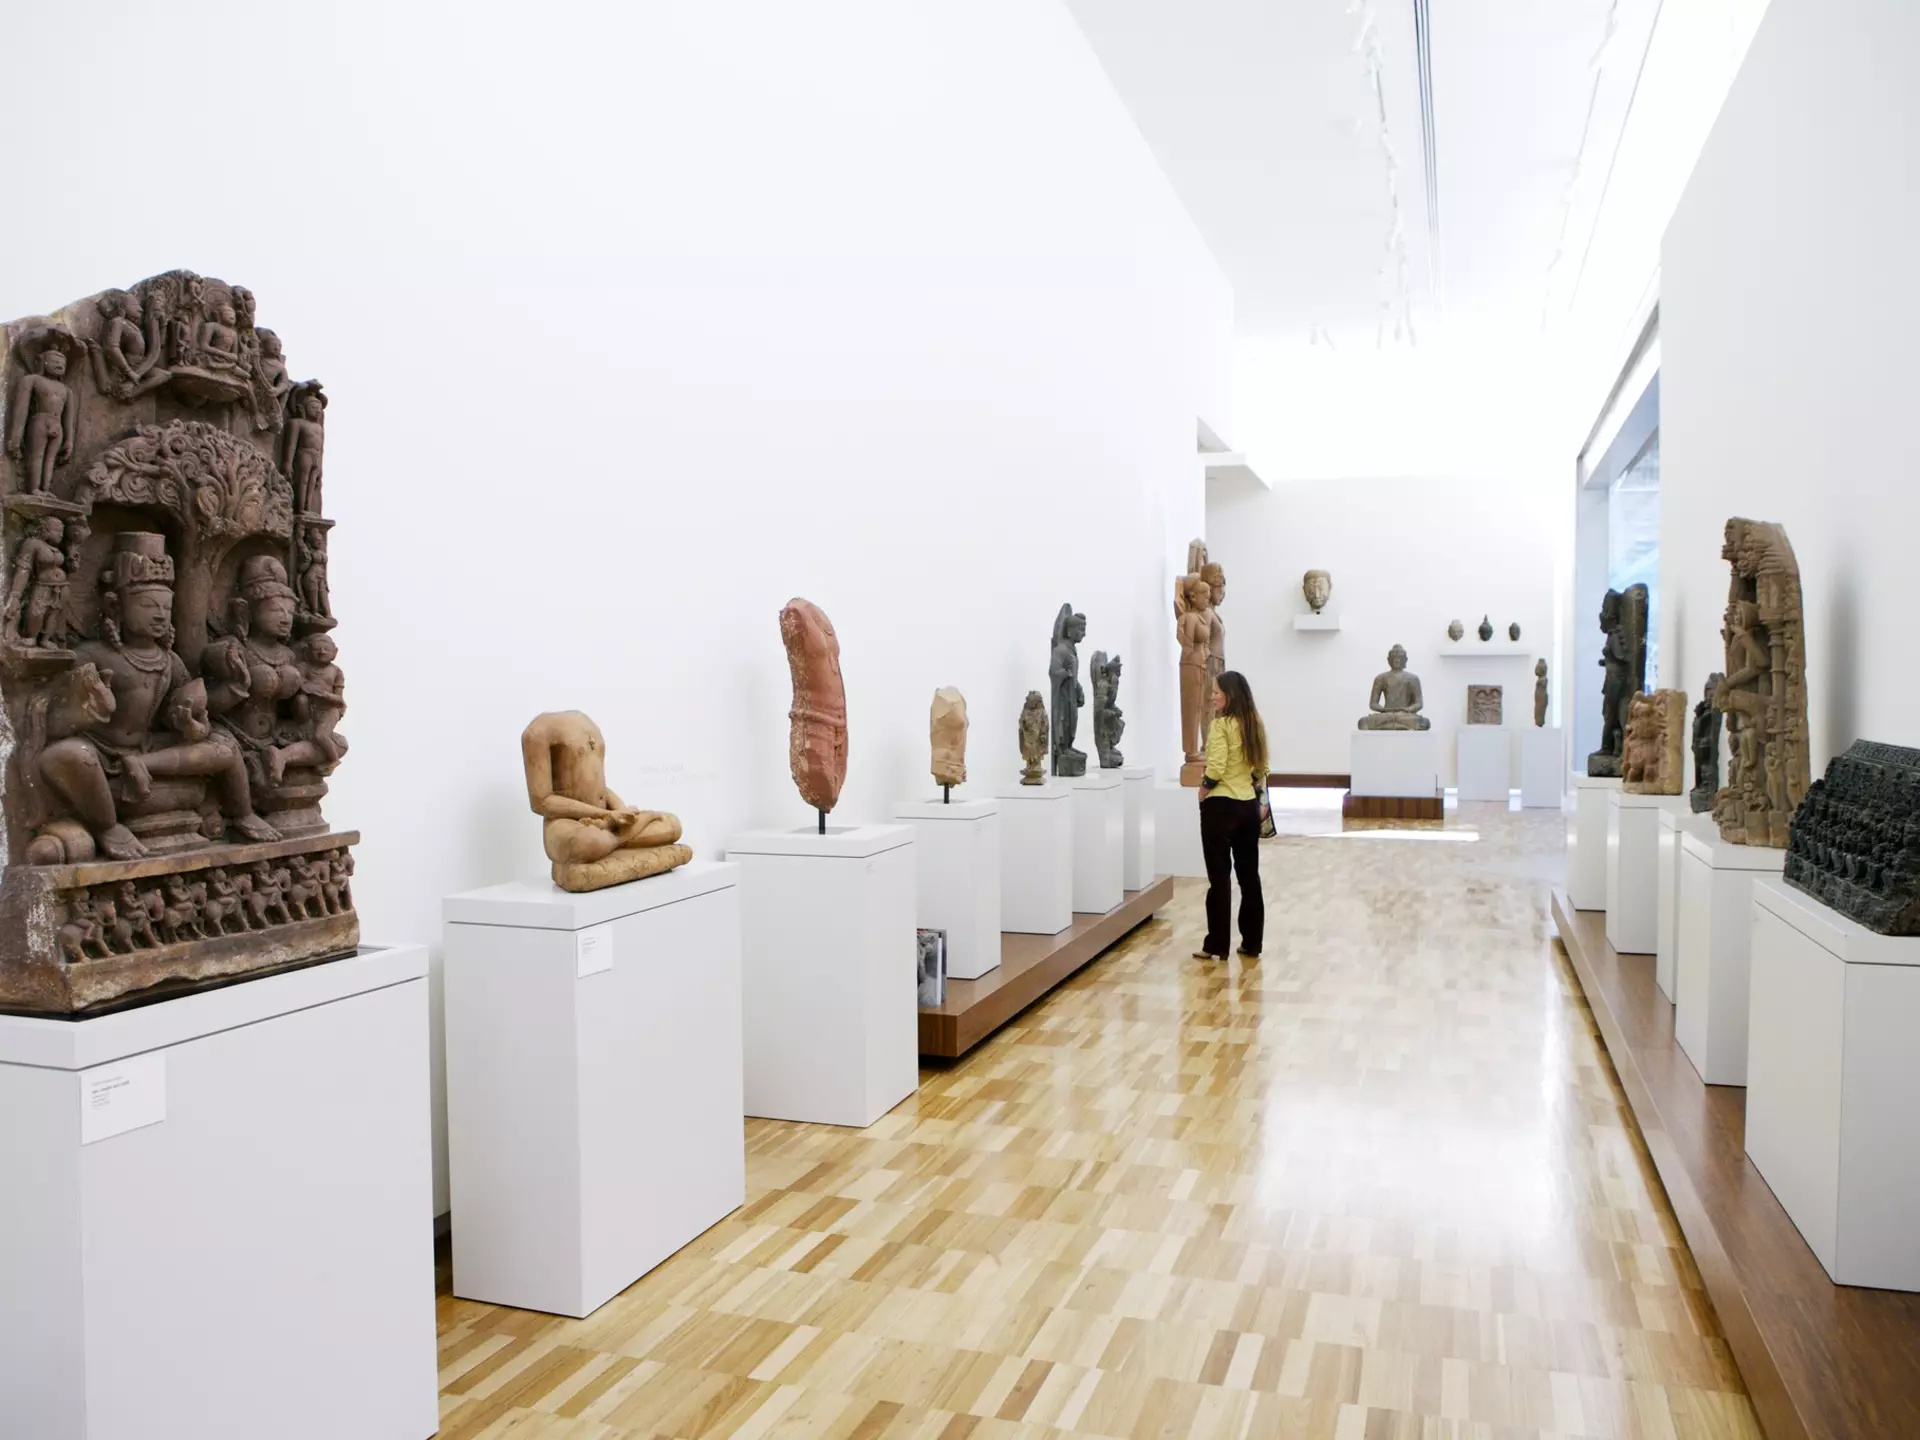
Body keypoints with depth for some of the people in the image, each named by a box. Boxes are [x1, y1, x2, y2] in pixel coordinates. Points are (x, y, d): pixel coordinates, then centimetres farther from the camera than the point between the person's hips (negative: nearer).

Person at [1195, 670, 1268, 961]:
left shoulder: (1221, 724, -14)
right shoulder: (1254, 724, 9)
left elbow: (1216, 769, -21)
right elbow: (1262, 768, 13)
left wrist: (1204, 787, -4)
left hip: (1221, 806, -7)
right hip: (1249, 805, 7)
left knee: (1219, 876, 0)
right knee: (1249, 875, 11)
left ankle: (1217, 946, 5)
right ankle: (1251, 943, 18)